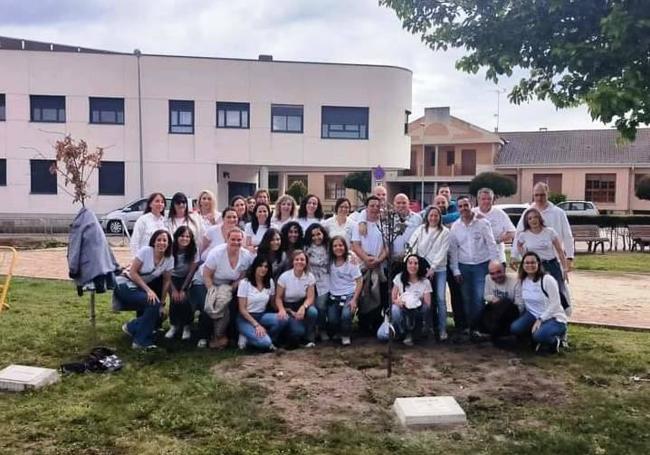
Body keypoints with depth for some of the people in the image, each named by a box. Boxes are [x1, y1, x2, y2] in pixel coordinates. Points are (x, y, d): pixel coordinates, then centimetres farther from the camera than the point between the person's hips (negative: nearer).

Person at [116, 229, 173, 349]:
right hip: (125, 285, -6)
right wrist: (148, 290, -25)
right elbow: (133, 273, -19)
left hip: (141, 288, 6)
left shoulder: (169, 259, -6)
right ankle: (141, 341, -11)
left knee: (158, 313, -8)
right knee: (153, 303, -25)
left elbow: (166, 281, 1)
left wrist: (162, 303, -1)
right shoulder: (145, 251, -20)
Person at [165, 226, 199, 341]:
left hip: (187, 279, 0)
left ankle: (187, 326, -1)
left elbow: (191, 271, -13)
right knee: (174, 299, -21)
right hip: (173, 278, 0)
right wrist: (174, 290, -19)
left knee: (185, 299, -21)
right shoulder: (171, 249, -19)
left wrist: (183, 289, -17)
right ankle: (174, 325, 1)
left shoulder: (194, 250, -18)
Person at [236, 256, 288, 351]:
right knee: (265, 342, -29)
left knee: (283, 319, -26)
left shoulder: (270, 282, 3)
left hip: (262, 316, 5)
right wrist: (256, 325, -20)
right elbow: (242, 309, -11)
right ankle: (246, 339, 1)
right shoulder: (244, 283, -10)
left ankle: (267, 339, -3)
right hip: (246, 319, -5)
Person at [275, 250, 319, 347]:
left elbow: (310, 297, -10)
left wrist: (303, 307, -31)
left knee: (313, 312, -33)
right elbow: (278, 297, -9)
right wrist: (282, 310, -28)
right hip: (288, 307, -3)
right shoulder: (284, 277, -14)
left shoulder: (310, 276, -8)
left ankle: (309, 339, -7)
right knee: (298, 330, -28)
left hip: (302, 304, 3)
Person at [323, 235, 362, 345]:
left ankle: (346, 336, 0)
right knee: (332, 320, -16)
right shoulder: (330, 262, 1)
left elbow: (359, 281, -6)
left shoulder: (351, 261, -7)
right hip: (334, 296, 2)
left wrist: (354, 300, -13)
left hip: (349, 295, -2)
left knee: (346, 315, -28)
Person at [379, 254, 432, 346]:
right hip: (401, 313, 0)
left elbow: (428, 305, -6)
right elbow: (392, 298, 1)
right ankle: (406, 334, 2)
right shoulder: (399, 278, 1)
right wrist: (397, 301, -22)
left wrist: (418, 303, -26)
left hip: (416, 316, 1)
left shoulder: (425, 282, -1)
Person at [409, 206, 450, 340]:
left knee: (440, 299, -6)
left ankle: (442, 329, 2)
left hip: (439, 269, -1)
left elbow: (442, 252, -6)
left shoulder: (445, 232, 1)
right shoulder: (420, 230, 5)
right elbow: (413, 248, 1)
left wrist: (433, 267, -12)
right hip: (423, 269, 1)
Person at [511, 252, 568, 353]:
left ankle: (555, 340, 2)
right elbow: (520, 302, 12)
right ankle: (536, 339, 7)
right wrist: (520, 318, 4)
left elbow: (555, 304, -18)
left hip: (554, 318, -6)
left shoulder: (547, 279, -16)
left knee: (539, 336, -34)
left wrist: (540, 320, -21)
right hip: (533, 315, 6)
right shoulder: (522, 281, 2)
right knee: (514, 328, -22)